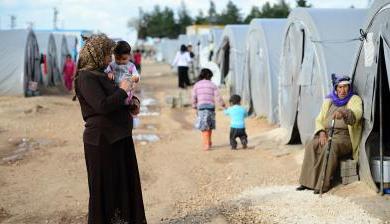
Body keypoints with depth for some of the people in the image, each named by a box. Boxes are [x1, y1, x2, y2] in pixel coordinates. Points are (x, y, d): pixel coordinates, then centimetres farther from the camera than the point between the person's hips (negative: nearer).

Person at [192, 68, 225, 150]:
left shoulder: (196, 85, 4)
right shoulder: (212, 85, 5)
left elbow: (194, 97, 6)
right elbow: (218, 97, 2)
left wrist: (194, 106, 22)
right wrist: (223, 104, 19)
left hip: (201, 107, -1)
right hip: (211, 106, 1)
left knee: (204, 127, 1)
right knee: (209, 125, 19)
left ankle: (206, 144, -9)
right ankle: (209, 142, 29)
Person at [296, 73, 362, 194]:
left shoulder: (355, 99, 1)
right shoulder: (328, 101, 16)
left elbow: (357, 113, -22)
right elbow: (319, 120, 15)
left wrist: (344, 112, -44)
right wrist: (322, 132, -7)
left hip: (344, 136, -4)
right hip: (326, 134, 5)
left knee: (330, 147, -36)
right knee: (311, 146, -25)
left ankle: (325, 183, -29)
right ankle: (308, 181, -23)